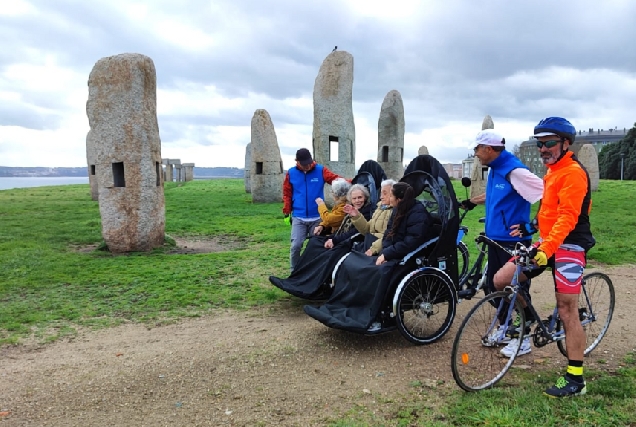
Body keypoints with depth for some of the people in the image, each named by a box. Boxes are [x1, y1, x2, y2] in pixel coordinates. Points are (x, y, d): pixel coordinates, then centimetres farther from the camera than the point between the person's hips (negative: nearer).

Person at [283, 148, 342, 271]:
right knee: (296, 245, -9)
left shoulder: (320, 170, -1)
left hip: (317, 217, 1)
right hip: (298, 218, 0)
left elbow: (335, 179, -12)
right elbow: (287, 194, 5)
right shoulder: (291, 173, 2)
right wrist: (287, 211, 0)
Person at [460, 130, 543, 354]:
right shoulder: (494, 170, 10)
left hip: (514, 241, -9)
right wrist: (471, 201, 33)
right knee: (494, 287, 16)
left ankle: (524, 338, 18)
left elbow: (546, 194, -24)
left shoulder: (515, 171, -19)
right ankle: (504, 329, 33)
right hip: (495, 239, 9)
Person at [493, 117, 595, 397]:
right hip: (548, 243, 8)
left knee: (567, 311, -5)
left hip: (569, 247, -8)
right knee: (500, 281, -3)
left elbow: (568, 217, -26)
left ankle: (575, 379, 6)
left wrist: (547, 248, -36)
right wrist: (530, 228, 19)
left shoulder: (573, 172, -14)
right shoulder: (553, 171, 16)